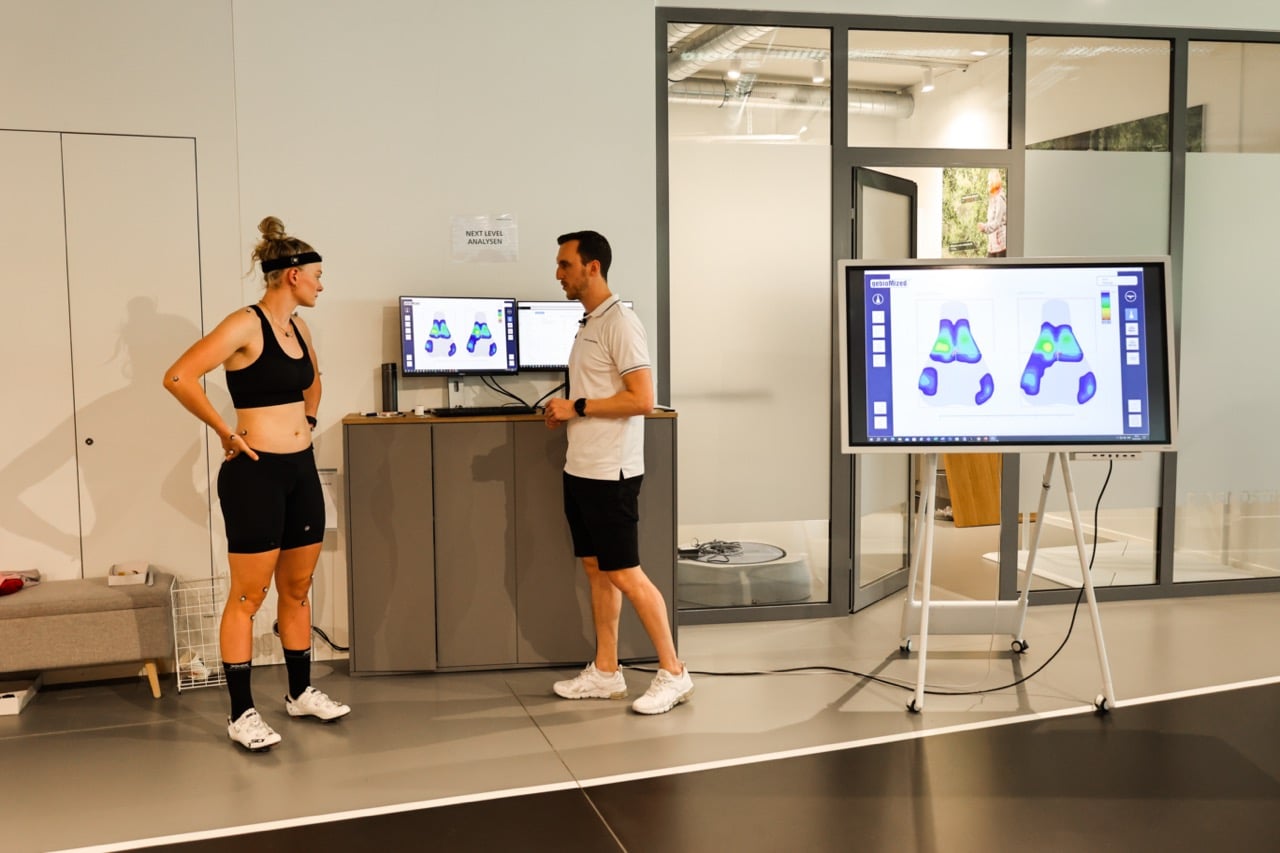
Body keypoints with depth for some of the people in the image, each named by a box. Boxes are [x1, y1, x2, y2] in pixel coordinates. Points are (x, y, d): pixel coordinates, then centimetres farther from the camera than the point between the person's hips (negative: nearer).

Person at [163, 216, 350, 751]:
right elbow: (178, 377, -25)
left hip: (301, 472, 8)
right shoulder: (246, 325, -14)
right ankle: (241, 713, 10)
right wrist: (226, 433, -17)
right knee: (249, 596, 1)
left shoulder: (299, 328, 10)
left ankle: (301, 693, 28)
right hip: (255, 474, -8)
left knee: (297, 589, 15)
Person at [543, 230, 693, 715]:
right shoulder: (588, 325, 14)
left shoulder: (620, 324, -14)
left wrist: (577, 407, -16)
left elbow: (642, 400, -21)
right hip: (580, 469, 9)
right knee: (596, 570, 12)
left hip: (610, 473, -9)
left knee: (625, 575, -5)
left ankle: (673, 673, 5)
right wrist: (565, 414, 5)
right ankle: (605, 672, 21)